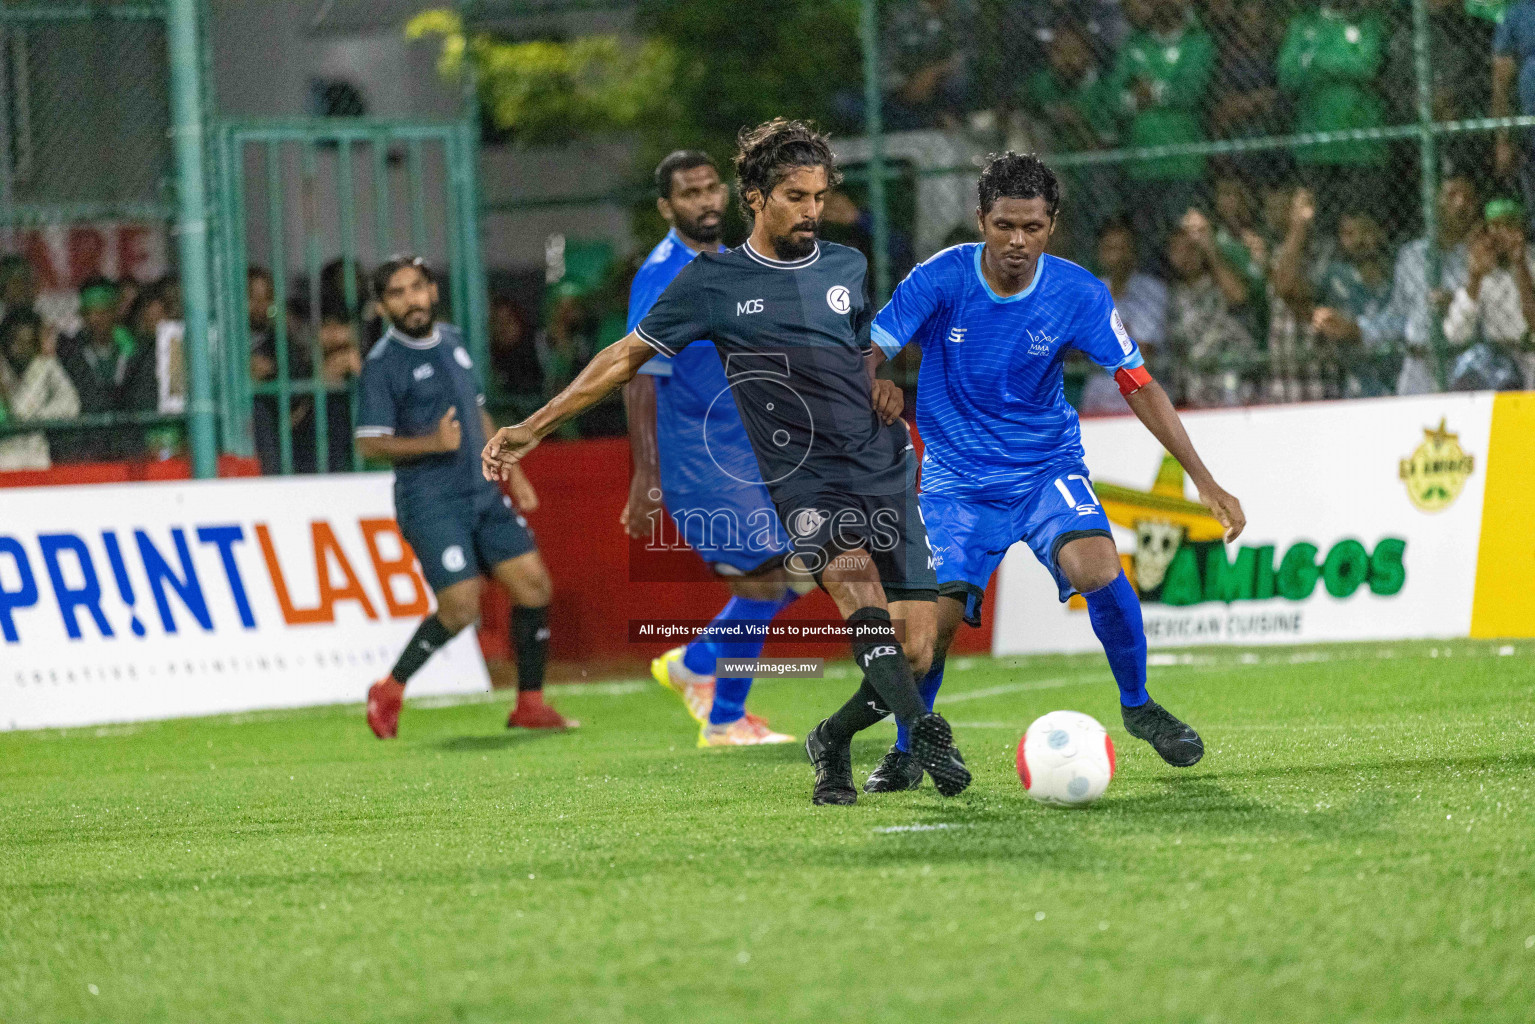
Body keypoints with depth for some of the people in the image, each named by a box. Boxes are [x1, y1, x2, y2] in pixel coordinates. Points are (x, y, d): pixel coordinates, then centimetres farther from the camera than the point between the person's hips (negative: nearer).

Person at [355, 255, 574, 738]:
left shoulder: (451, 339, 12)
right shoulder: (383, 364, -10)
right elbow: (369, 442, -13)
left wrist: (512, 473, 20)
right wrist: (431, 443, -26)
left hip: (482, 493, 7)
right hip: (430, 502, -7)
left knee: (534, 584, 0)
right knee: (461, 607, -14)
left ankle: (530, 703, 9)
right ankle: (389, 692, 5)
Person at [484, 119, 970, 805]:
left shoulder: (848, 268, 13)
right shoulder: (713, 282, 4)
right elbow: (627, 356, 11)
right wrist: (532, 428, 10)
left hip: (885, 468, 3)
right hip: (803, 478, -3)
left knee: (914, 653, -6)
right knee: (854, 577, -34)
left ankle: (831, 742, 20)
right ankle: (924, 734, -39)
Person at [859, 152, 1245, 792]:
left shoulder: (1078, 295, -11)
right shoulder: (941, 280, -14)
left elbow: (1139, 386, -6)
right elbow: (864, 360, -9)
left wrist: (1205, 482, -9)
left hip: (1048, 467, 0)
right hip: (958, 481, 0)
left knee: (1097, 571, -27)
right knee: (934, 617, -16)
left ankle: (1138, 706, -1)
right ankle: (907, 753, 12)